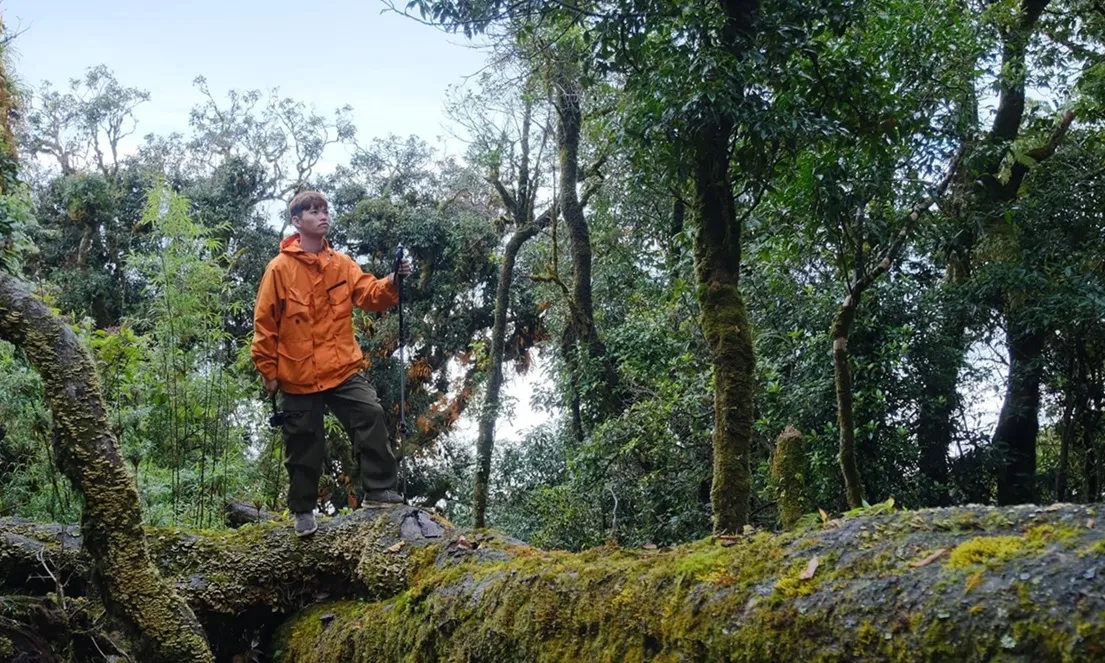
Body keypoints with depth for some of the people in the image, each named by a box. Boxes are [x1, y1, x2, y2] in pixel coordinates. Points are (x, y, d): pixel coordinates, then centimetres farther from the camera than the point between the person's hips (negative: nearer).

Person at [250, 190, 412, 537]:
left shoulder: (342, 264, 6)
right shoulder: (280, 268, -6)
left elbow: (370, 295, -4)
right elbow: (265, 324, -3)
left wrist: (392, 282, -25)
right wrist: (268, 370, -3)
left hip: (343, 369, 3)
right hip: (298, 376, -2)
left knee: (371, 415, -15)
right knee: (305, 447, 7)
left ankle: (378, 488, -4)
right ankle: (303, 511, 25)